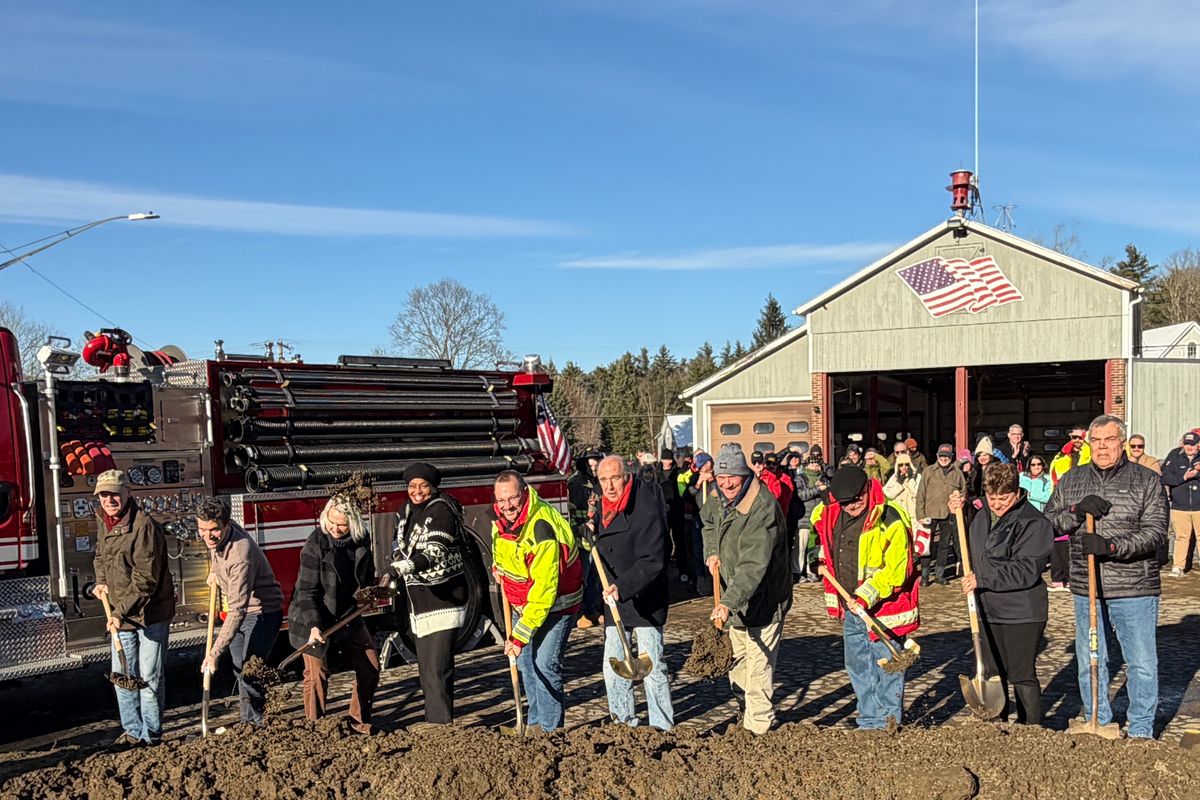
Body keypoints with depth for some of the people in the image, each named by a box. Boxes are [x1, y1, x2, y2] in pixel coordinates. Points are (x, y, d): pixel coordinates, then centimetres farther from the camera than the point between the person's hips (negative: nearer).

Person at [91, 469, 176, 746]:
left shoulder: (145, 525, -20)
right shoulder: (103, 523, 5)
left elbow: (145, 579, -22)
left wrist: (121, 612, -24)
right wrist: (101, 582, 7)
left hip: (151, 613, -7)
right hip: (121, 613, 8)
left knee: (150, 678, 2)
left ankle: (151, 735, 15)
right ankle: (133, 731, 28)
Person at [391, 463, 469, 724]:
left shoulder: (441, 510, -14)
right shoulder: (406, 512, 10)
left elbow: (435, 551, -29)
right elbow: (401, 548, 23)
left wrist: (410, 566, -45)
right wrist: (393, 574, 8)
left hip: (444, 597, -8)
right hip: (420, 602, 8)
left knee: (438, 666, -10)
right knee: (425, 666, 14)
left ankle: (441, 723, -4)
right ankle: (432, 719, 25)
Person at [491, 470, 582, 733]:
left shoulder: (542, 530, -34)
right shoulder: (499, 516, -9)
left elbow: (544, 589, -35)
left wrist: (520, 635, -35)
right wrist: (497, 565, 4)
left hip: (555, 603, -8)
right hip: (521, 602, 8)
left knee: (545, 664, -14)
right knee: (525, 662, 13)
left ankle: (550, 729, 0)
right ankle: (535, 723, 28)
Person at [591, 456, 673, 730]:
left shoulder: (646, 510, -19)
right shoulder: (602, 508, 5)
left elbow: (652, 561, -26)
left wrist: (623, 586, -35)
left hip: (646, 600, -7)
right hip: (613, 598, 7)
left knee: (652, 665, -3)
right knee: (613, 666, 10)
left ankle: (662, 727, 9)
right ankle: (624, 724, 23)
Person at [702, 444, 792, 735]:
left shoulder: (764, 509, -29)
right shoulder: (722, 501, 0)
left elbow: (754, 565, -37)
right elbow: (708, 520, 25)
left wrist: (729, 602, -46)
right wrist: (712, 552, 9)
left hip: (764, 600, -9)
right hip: (738, 600, 9)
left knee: (758, 667, -3)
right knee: (737, 662, 23)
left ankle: (759, 729, 9)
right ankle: (751, 715, 42)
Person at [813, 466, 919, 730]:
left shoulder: (890, 520, -19)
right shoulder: (830, 516, 3)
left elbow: (896, 570, -22)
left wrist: (866, 597, -26)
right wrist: (825, 563, 15)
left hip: (882, 609, -8)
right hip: (850, 609, 8)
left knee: (886, 666, 3)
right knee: (857, 666, 17)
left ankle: (890, 724, 16)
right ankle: (870, 721, 31)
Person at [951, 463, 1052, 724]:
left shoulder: (1033, 522, -14)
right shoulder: (982, 518, 10)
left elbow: (1026, 570, -21)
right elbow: (968, 553, 24)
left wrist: (982, 580, -21)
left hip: (1022, 615, -7)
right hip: (988, 612, 7)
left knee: (1022, 676, 0)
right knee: (991, 673, 16)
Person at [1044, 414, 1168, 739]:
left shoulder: (1146, 481, -2)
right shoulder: (1071, 480, 8)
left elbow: (1155, 531, -12)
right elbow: (1047, 523, 5)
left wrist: (1112, 546, -25)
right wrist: (1076, 511, -14)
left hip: (1134, 590, -3)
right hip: (1087, 589, 3)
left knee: (1142, 663, 4)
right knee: (1089, 662, 12)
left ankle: (1141, 732, 20)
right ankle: (1099, 727, 27)